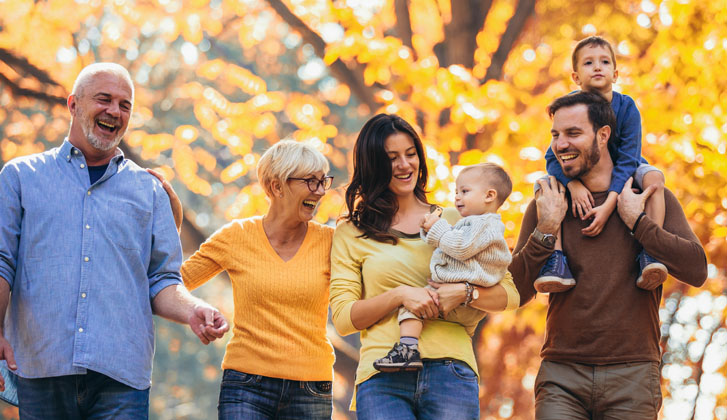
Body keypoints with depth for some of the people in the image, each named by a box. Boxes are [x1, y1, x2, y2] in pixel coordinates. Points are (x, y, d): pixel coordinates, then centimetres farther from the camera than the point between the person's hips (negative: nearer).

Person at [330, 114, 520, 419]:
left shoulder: (453, 221, 16)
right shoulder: (352, 234, 13)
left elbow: (509, 295, 11)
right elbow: (343, 317, 4)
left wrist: (464, 292, -9)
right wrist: (399, 295, -10)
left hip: (451, 372, 1)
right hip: (383, 379, -1)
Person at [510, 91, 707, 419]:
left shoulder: (651, 197, 6)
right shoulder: (545, 205, 10)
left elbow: (697, 271, -6)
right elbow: (516, 293, 5)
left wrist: (635, 220, -7)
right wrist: (545, 230, -5)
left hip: (631, 377, -1)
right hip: (562, 374, 1)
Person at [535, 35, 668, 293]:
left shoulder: (626, 107, -19)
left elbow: (627, 161, -25)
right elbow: (554, 157, -17)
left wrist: (608, 205, -38)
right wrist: (573, 185, -40)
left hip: (621, 177, -1)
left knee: (653, 177, -32)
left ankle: (650, 253, -37)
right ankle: (556, 258, -33)